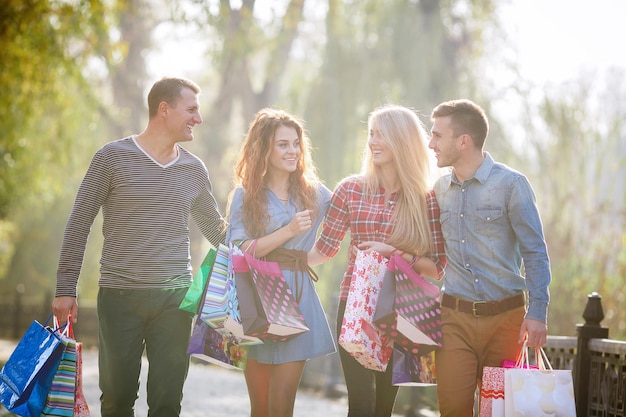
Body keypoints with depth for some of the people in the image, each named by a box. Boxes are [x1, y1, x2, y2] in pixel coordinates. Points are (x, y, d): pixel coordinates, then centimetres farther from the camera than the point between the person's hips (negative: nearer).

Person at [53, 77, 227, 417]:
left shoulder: (194, 169, 10)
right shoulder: (113, 157, -2)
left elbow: (216, 229, 21)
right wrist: (66, 288, -4)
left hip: (174, 298, 3)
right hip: (120, 296, -3)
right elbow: (79, 224, 0)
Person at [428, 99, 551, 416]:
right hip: (455, 318, 3)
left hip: (504, 317, -3)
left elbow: (535, 253, -6)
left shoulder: (510, 184, -6)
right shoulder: (441, 189, 10)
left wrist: (537, 312, -13)